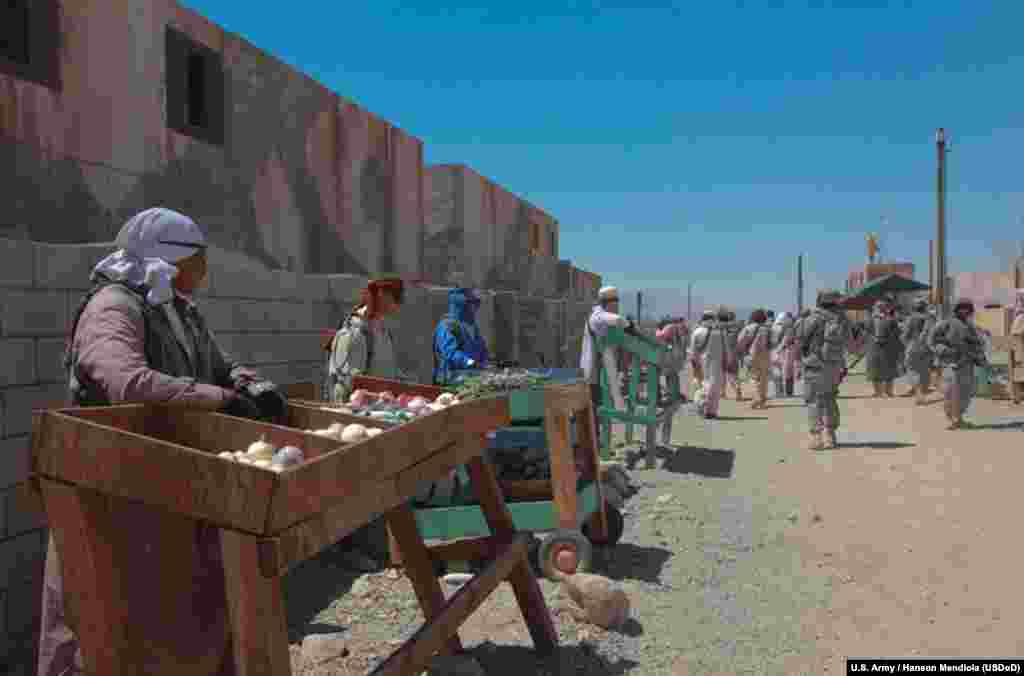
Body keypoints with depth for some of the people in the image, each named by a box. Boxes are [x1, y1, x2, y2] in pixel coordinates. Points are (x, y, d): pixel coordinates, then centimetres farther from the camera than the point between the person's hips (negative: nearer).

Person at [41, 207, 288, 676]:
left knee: (202, 605, 17)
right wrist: (222, 399, -30)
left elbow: (221, 366, 17)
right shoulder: (113, 307, -18)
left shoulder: (181, 313, 11)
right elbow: (130, 383, -35)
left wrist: (253, 385, -6)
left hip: (176, 489, 9)